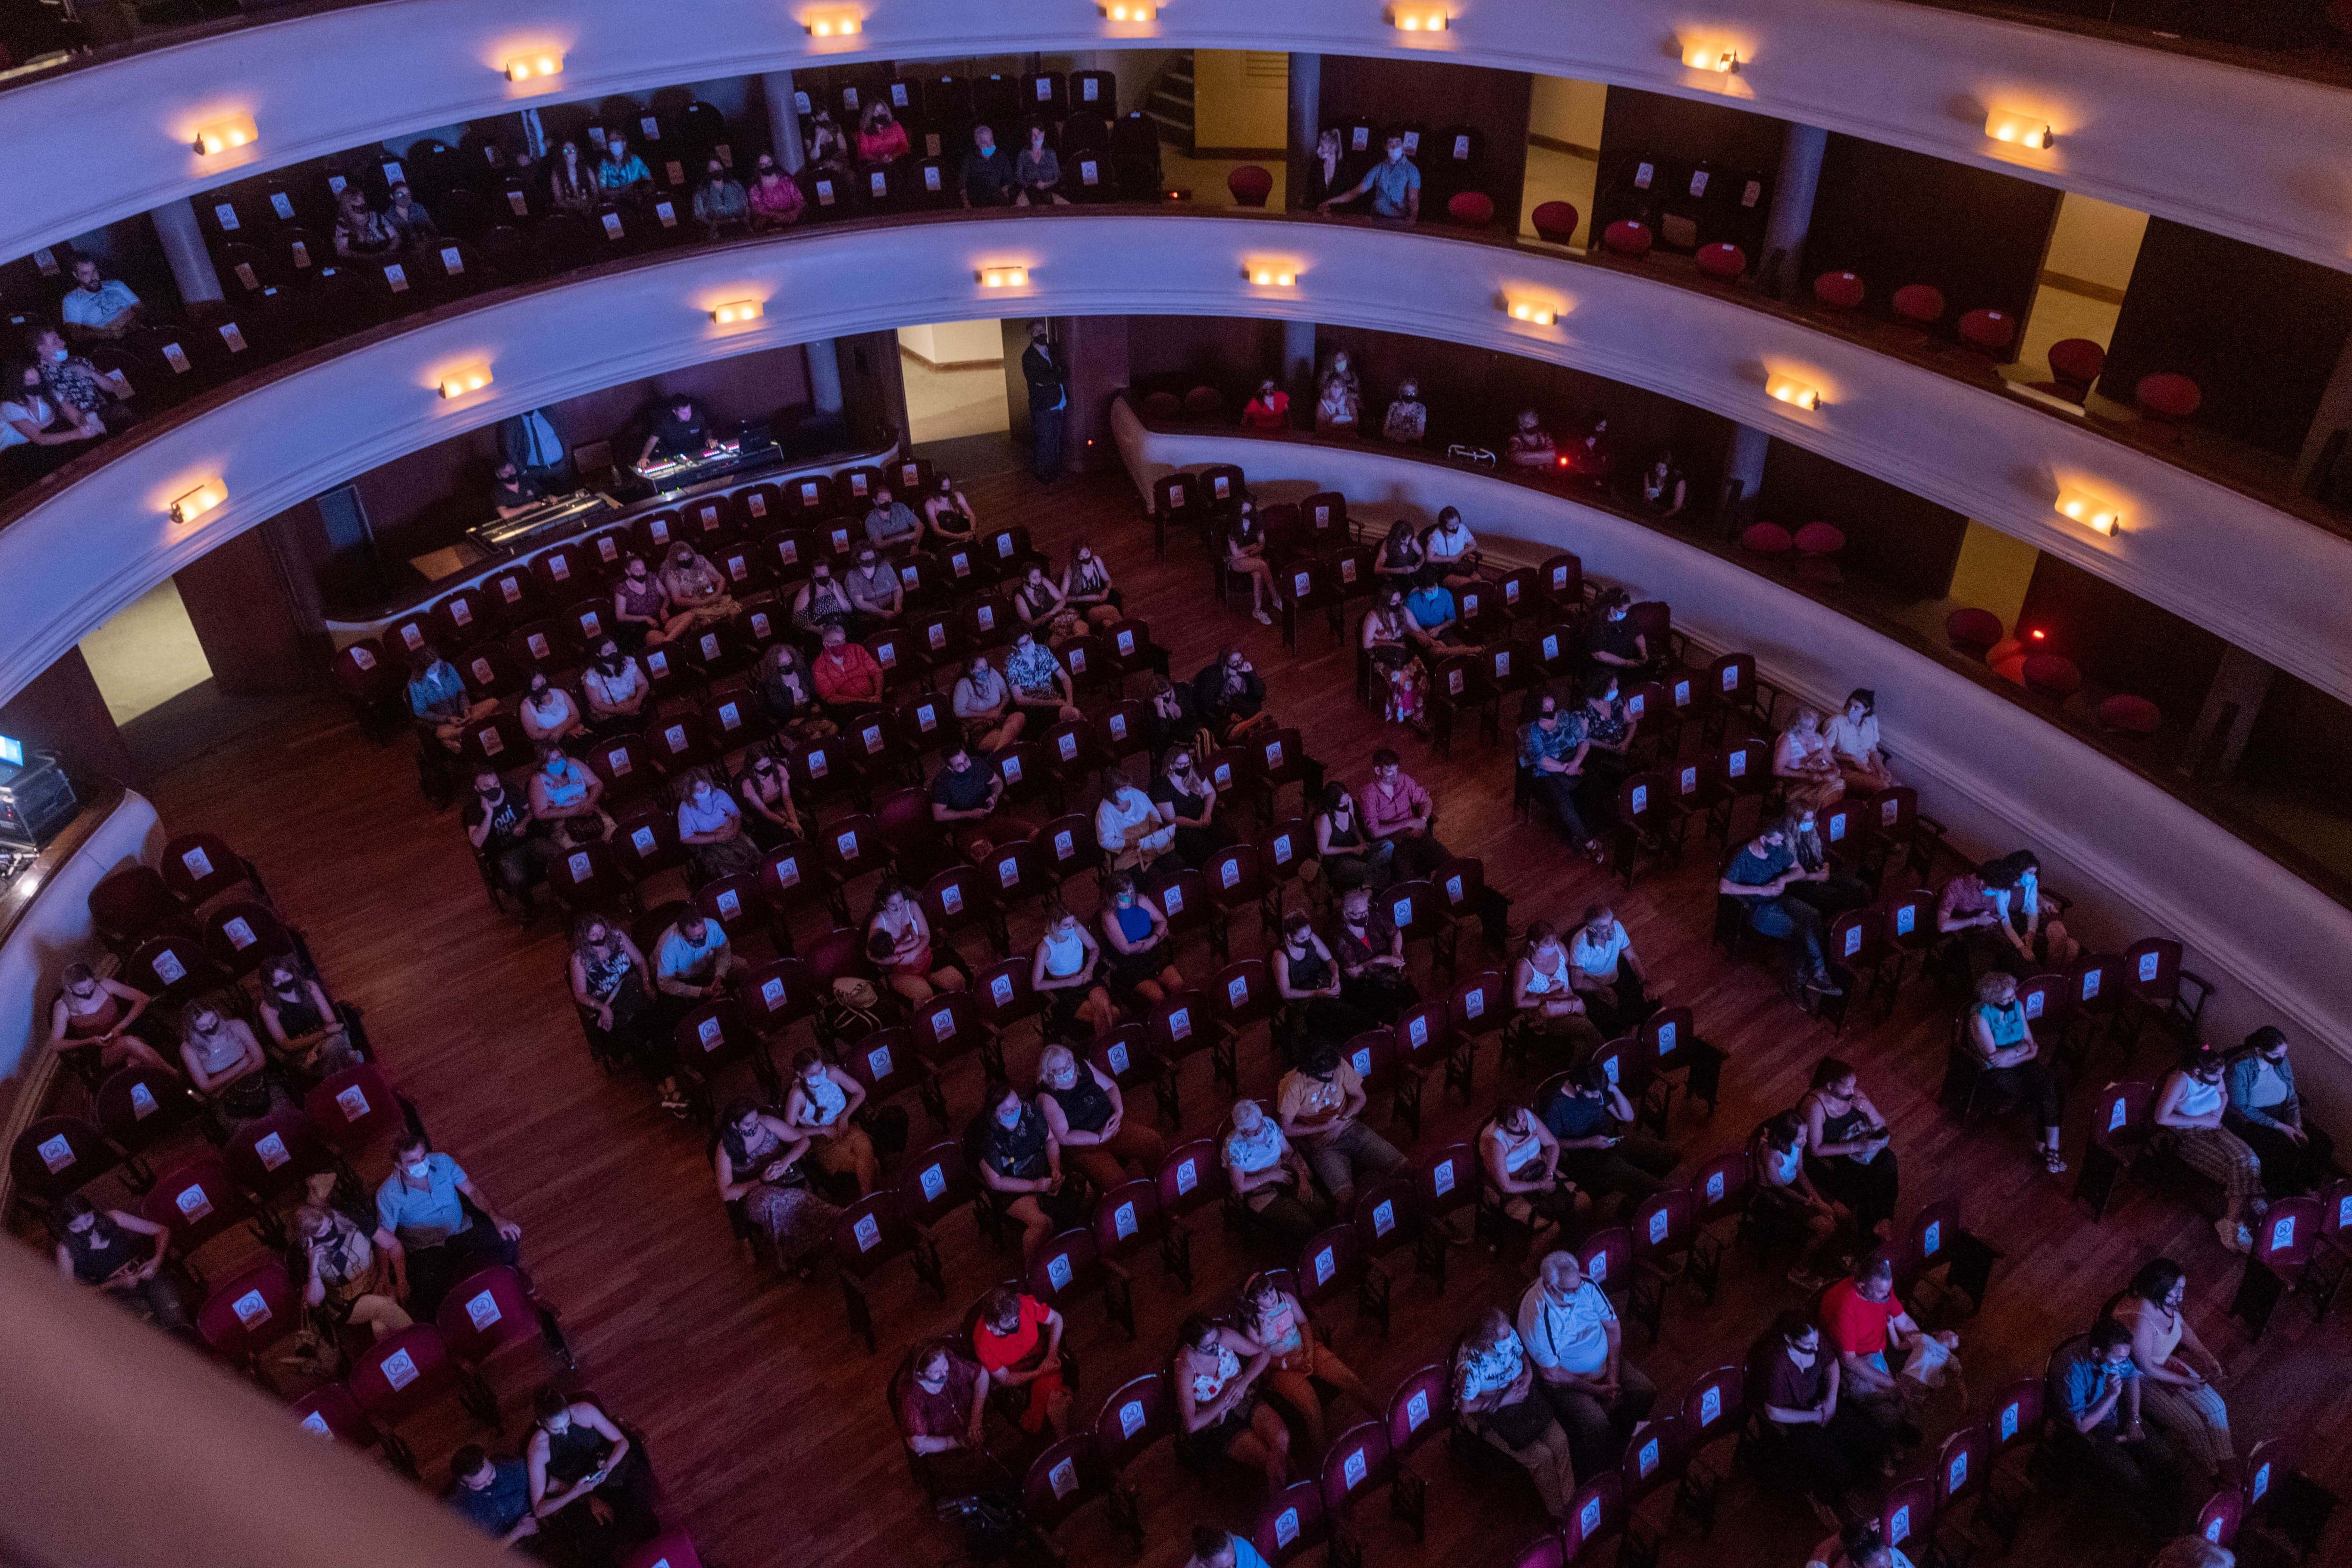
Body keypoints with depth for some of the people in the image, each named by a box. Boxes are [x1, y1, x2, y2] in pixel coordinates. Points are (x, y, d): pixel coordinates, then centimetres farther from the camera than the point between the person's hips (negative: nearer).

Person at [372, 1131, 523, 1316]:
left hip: (463, 1231, 4)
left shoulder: (442, 1162, -6)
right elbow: (385, 1241, -12)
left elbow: (472, 1191, -1)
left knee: (509, 1238, -21)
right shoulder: (388, 1195, -15)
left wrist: (497, 1218, -17)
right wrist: (400, 1280, -23)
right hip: (426, 1250, -3)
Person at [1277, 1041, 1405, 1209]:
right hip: (1321, 1143, -5)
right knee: (1346, 1198, -31)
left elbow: (1360, 1097, 8)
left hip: (1350, 1128, 5)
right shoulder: (1292, 1086, -16)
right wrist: (1325, 1127, -14)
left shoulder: (1340, 1066, -3)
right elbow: (1286, 1129, -10)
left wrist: (1342, 1121, -9)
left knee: (1402, 1168, -15)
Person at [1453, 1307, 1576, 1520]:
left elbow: (1522, 1354, 9)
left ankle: (1570, 1501, 5)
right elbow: (1465, 1406, -22)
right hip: (1488, 1416, -6)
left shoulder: (1509, 1336, -15)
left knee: (1560, 1440, -12)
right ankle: (1559, 1513, 7)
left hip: (1519, 1399, 6)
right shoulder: (1471, 1365, -32)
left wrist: (1528, 1374, -10)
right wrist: (1503, 1400, -20)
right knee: (1542, 1456, -15)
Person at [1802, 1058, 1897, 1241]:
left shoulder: (1853, 1094, -9)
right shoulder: (1815, 1106, -27)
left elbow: (1881, 1128, 0)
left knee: (1887, 1158, -18)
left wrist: (1869, 1109, -22)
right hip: (1824, 1159, -6)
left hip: (1852, 1147, 6)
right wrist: (1856, 1147, -30)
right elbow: (1815, 1149, -25)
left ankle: (1882, 1221, -8)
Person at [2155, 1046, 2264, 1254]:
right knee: (2236, 1168, -22)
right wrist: (2200, 1120, -21)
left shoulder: (2213, 1075, -7)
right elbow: (2161, 1118, -26)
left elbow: (2224, 1093, 17)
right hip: (2188, 1136, -7)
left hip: (2213, 1128, 7)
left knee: (2249, 1160, -17)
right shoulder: (2180, 1081, -27)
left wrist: (2219, 1112, -5)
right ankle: (2235, 1228, -9)